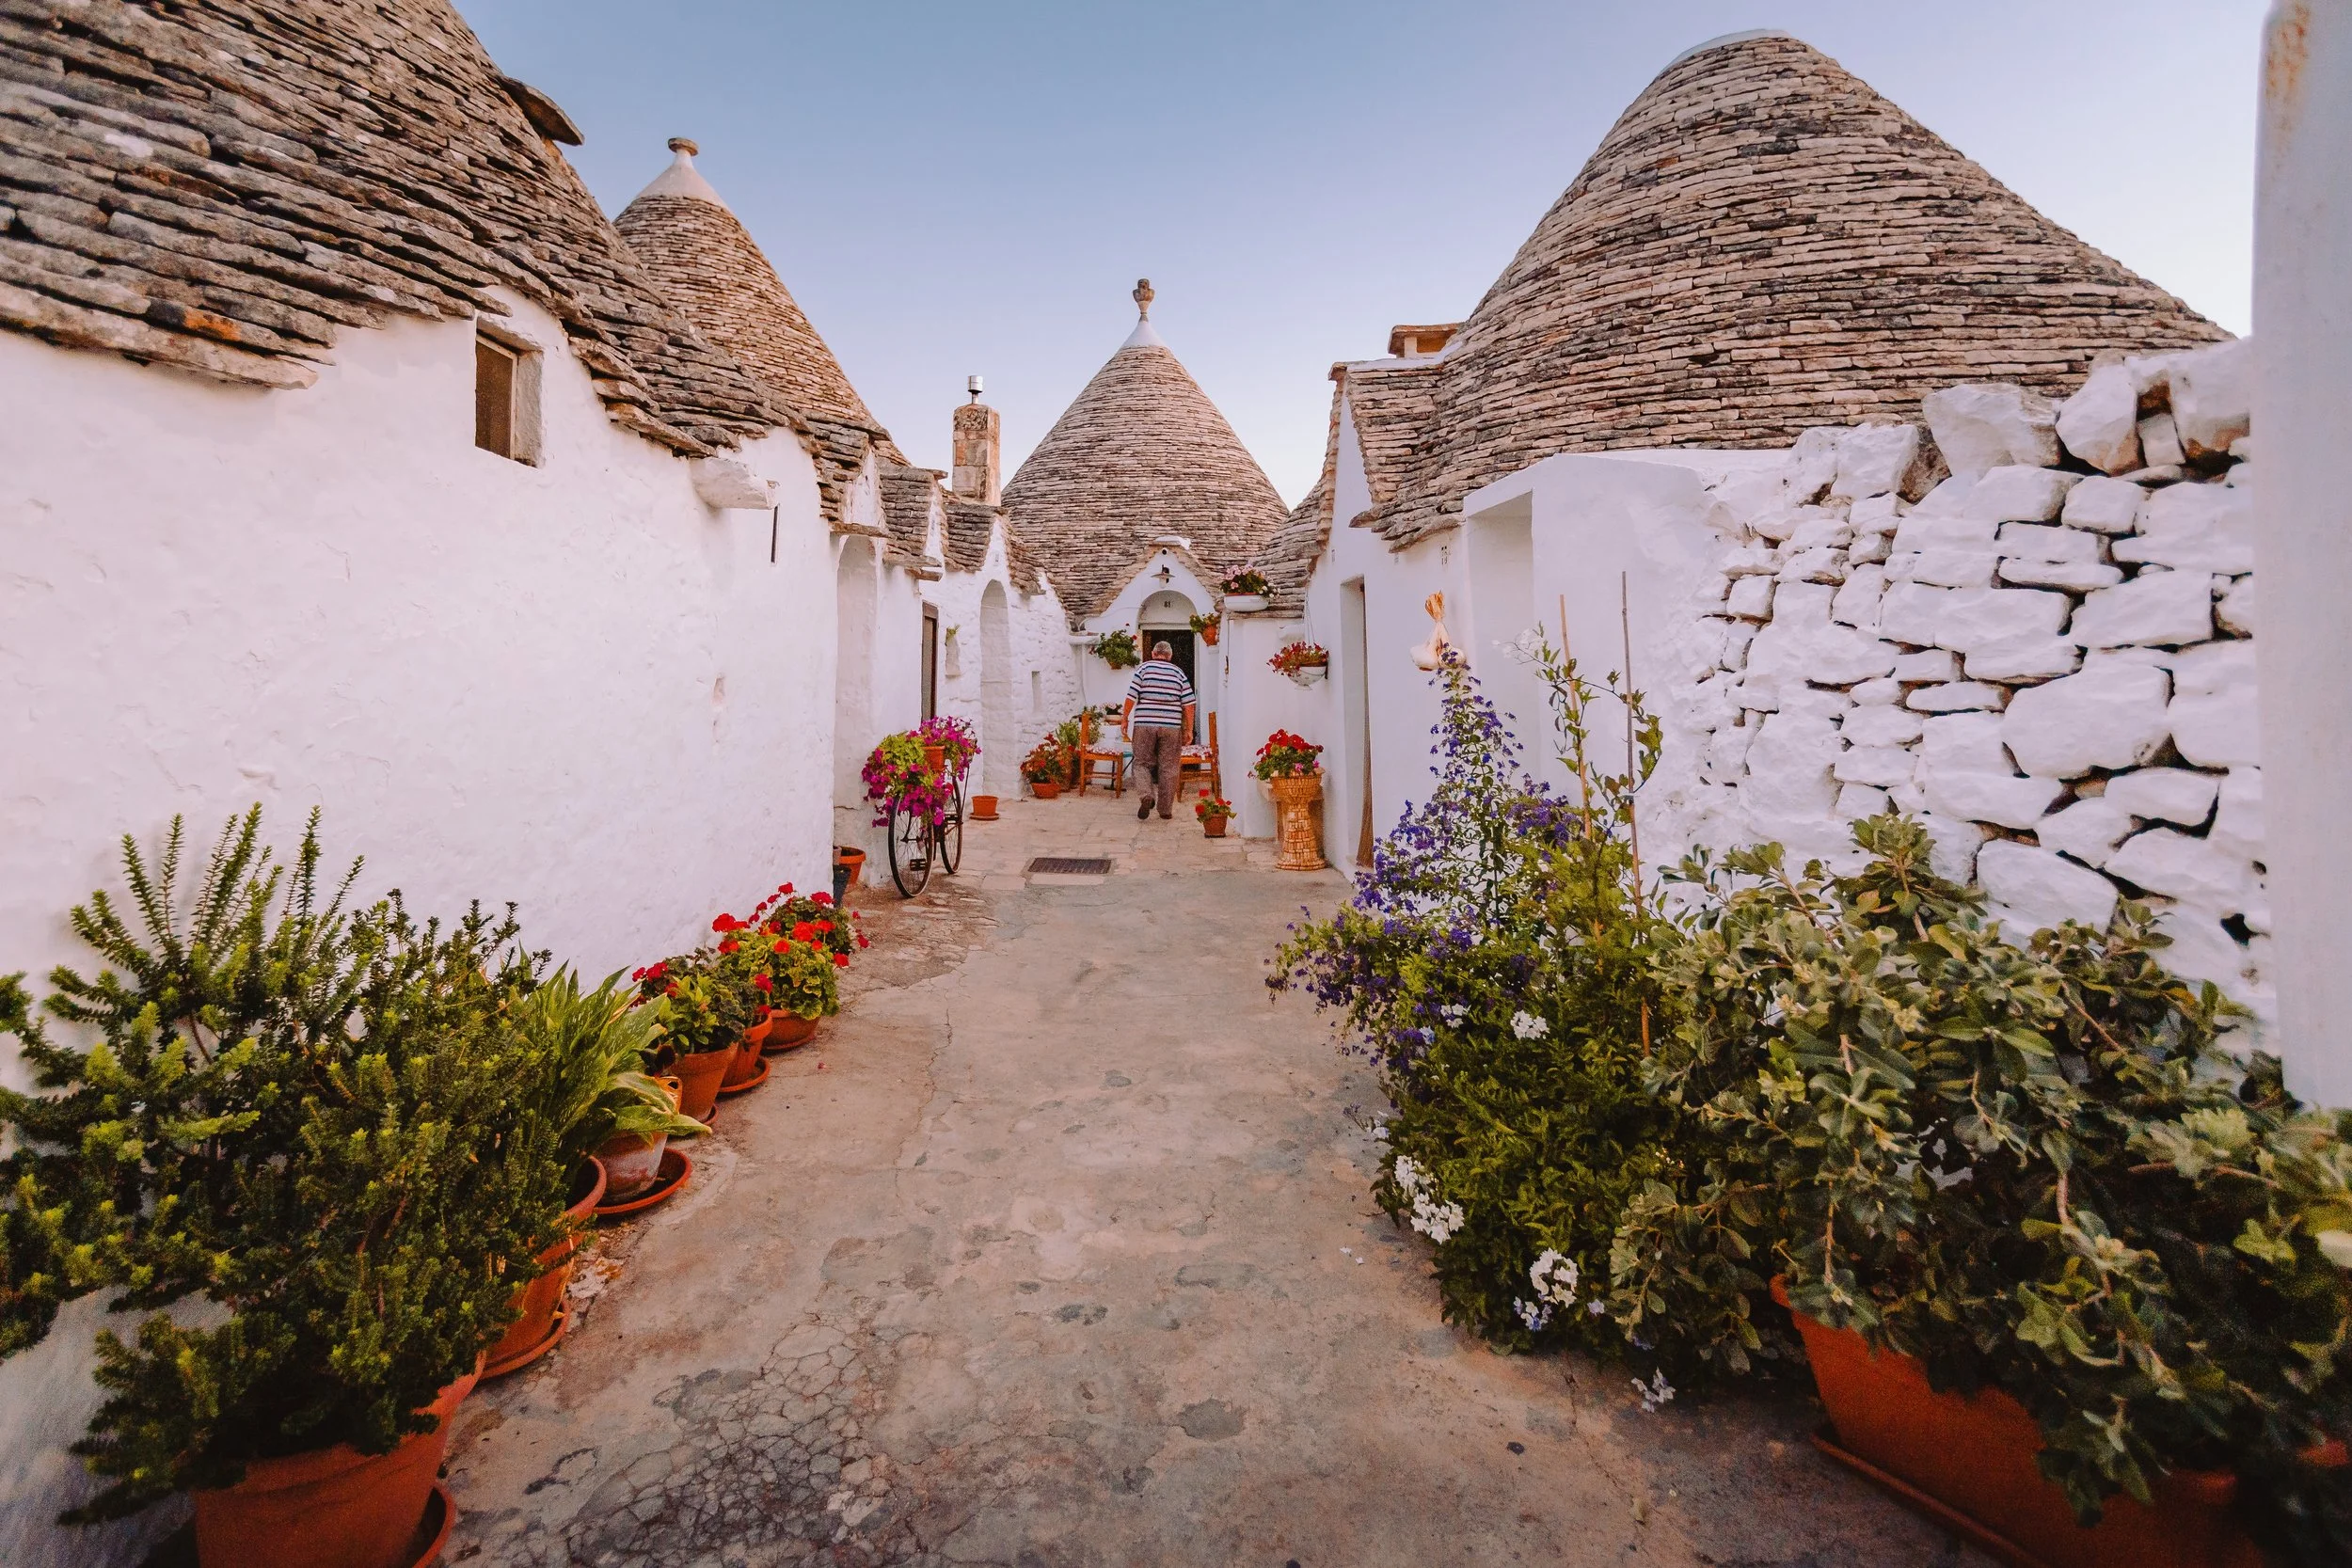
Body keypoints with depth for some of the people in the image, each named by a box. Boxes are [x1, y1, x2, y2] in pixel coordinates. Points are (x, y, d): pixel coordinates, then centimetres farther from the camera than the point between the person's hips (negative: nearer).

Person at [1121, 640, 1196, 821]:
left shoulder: (1144, 667, 4)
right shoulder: (1178, 672, 10)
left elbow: (1132, 696, -4)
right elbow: (1188, 703, 4)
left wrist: (1125, 719, 7)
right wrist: (1189, 730, 10)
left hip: (1144, 725, -1)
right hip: (1172, 726, 1)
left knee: (1142, 763, 10)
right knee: (1168, 768, 7)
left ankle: (1146, 796, -14)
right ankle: (1166, 810, 10)